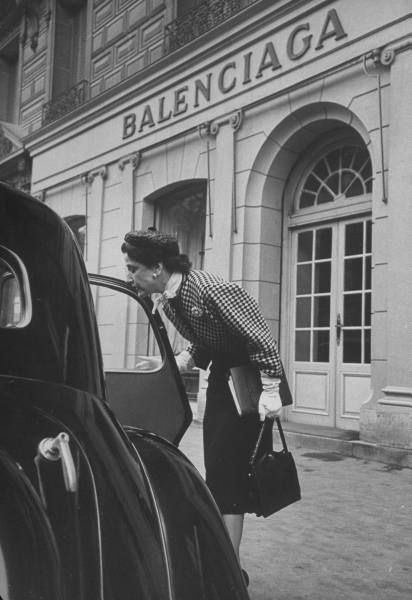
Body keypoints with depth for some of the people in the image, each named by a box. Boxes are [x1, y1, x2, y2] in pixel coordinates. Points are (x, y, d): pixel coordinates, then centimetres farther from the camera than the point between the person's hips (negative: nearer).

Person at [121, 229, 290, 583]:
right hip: (220, 377, 8)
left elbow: (261, 337, -24)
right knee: (217, 472, 12)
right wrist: (174, 365, 1)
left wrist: (270, 391, -24)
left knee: (227, 471, -7)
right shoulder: (167, 299, 0)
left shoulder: (210, 290, -26)